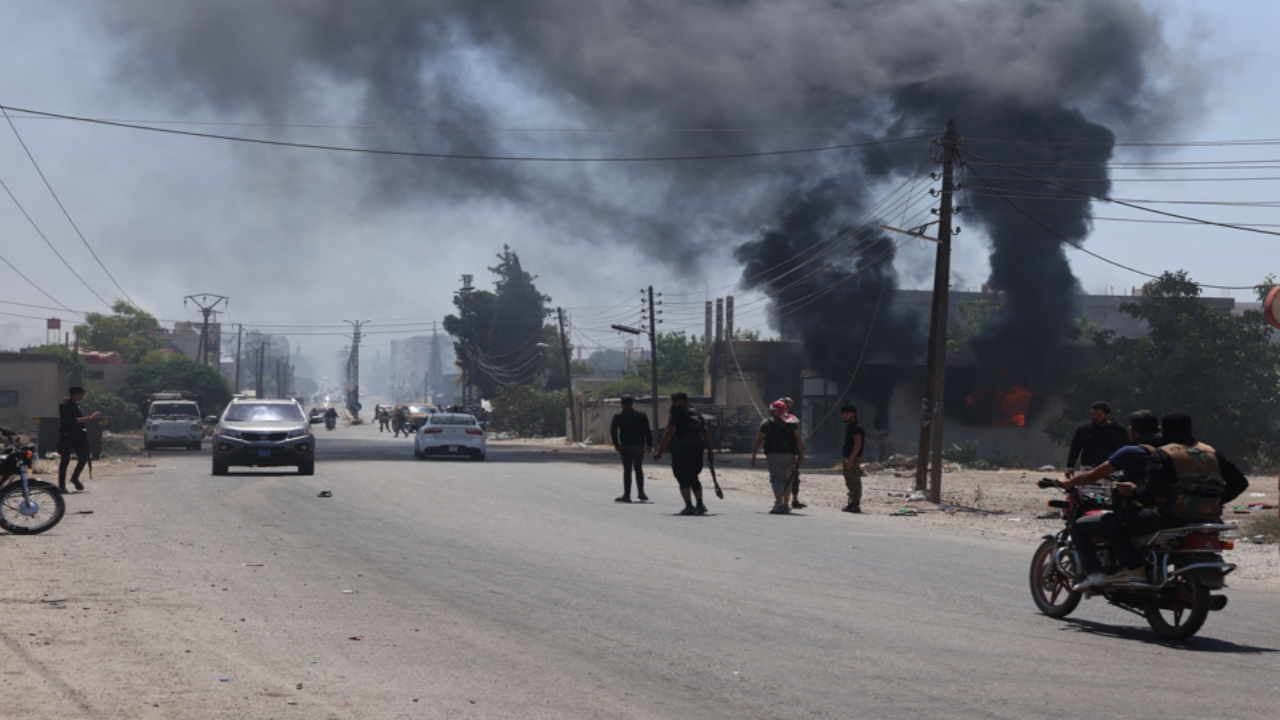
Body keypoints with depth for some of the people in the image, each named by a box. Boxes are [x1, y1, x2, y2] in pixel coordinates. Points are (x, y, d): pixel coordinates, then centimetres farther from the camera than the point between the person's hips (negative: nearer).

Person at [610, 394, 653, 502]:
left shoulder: (618, 417, 0)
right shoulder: (642, 416, 3)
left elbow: (613, 431, -8)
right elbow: (647, 432, 0)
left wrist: (616, 444, 0)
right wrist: (649, 445, 3)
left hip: (626, 446, -2)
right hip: (640, 445, 2)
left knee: (627, 470, -1)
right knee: (639, 469, 16)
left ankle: (627, 495, -4)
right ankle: (641, 492, 12)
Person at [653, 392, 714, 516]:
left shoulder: (677, 415, -7)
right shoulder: (695, 414, 16)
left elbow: (669, 433, -14)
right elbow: (706, 432, 15)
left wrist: (660, 451, -15)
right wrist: (710, 449, 18)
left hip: (681, 451, -7)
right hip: (697, 450, 7)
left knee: (683, 479, -3)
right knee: (693, 478, 18)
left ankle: (689, 506, -10)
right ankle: (700, 505, 15)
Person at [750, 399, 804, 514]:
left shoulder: (767, 423, 1)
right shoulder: (793, 422, 9)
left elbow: (758, 441, 0)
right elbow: (798, 440, 2)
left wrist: (753, 456, 7)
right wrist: (801, 456, 2)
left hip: (774, 455, -3)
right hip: (789, 455, 3)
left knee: (776, 479, -8)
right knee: (786, 480, 16)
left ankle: (779, 503, -27)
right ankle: (785, 505, 24)